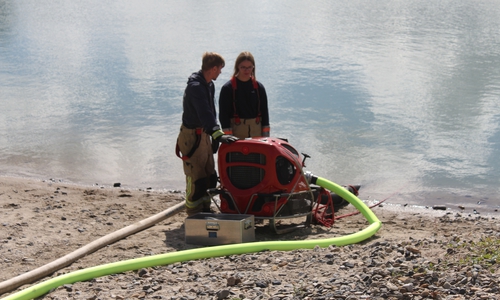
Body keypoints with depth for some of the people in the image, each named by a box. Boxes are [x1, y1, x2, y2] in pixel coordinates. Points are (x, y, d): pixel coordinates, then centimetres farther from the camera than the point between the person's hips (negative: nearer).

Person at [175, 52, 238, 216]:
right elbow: (204, 114, -33)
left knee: (210, 177, 13)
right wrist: (218, 134, -41)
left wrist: (215, 135, 13)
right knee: (196, 179, -5)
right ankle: (194, 216, 4)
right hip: (192, 137, -9)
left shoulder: (209, 85, 10)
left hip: (204, 135, 9)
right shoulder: (195, 86, -22)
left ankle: (205, 211, 24)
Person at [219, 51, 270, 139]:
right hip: (236, 131, -4)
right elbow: (223, 114, -3)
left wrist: (266, 136, 6)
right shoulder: (228, 88, -2)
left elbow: (264, 112, 12)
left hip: (256, 131, 4)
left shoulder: (259, 87, 9)